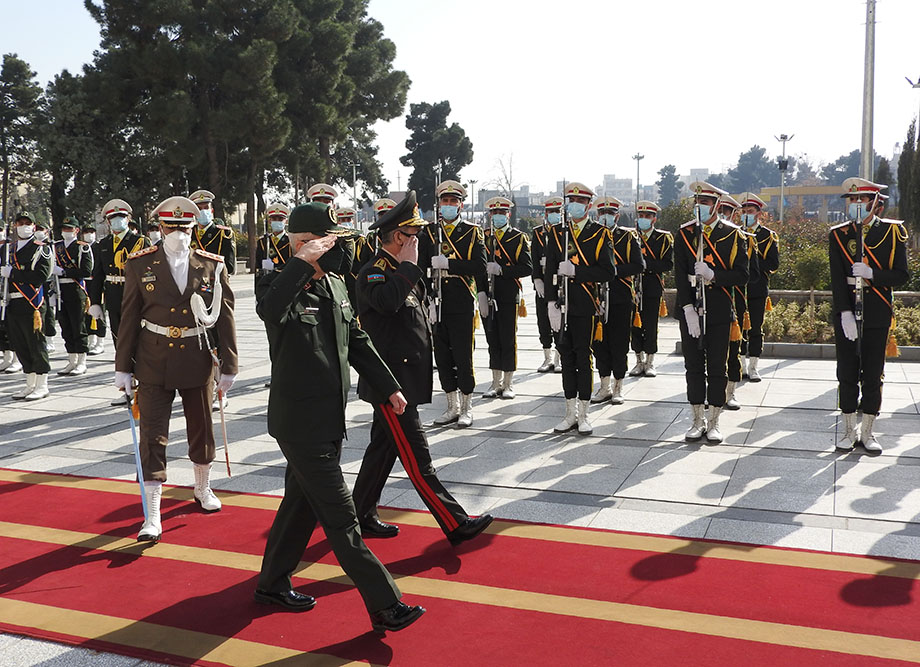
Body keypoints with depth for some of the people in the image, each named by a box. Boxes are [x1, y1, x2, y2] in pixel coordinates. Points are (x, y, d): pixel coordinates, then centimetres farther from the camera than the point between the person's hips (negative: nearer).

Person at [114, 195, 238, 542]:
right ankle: (152, 518, 3)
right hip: (154, 364, -1)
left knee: (201, 429, 16)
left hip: (198, 361, 1)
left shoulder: (213, 266, -1)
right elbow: (129, 317, 1)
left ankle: (203, 488, 41)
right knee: (153, 437, -3)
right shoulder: (141, 264, -1)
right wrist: (123, 367, 1)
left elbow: (225, 317, 0)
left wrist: (228, 366, -1)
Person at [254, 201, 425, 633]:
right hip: (301, 423, -8)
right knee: (340, 517, -3)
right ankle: (385, 606, 3)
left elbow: (357, 342, 18)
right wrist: (302, 262, -36)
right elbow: (269, 310, -40)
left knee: (302, 503, 20)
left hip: (330, 419, 9)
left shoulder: (336, 286, 10)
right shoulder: (280, 286, -14)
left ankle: (273, 583, 38)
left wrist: (388, 387, 19)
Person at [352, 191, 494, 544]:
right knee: (417, 460, -4)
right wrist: (408, 265, -25)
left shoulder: (400, 272, 15)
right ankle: (456, 525, 0)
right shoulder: (373, 274, -15)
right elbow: (388, 301, -37)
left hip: (402, 380, 10)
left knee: (383, 449, 17)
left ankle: (362, 516, 28)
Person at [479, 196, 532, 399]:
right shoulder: (482, 237, 11)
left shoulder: (519, 238, 3)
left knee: (508, 340, 0)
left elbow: (527, 268, -7)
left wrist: (502, 269, -18)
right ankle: (496, 383, 18)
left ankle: (508, 384, 11)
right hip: (488, 296, 3)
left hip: (509, 297, -3)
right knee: (492, 340, 8)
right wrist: (481, 292, -6)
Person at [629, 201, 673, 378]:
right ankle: (639, 361, 16)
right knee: (635, 325, 4)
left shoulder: (664, 238, 3)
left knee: (650, 326, -1)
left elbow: (668, 264, -6)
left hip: (653, 289, -2)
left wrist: (647, 264, -16)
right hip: (634, 287, 2)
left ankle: (650, 363, 10)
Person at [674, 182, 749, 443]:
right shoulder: (684, 233, 4)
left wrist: (713, 275, -20)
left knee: (717, 367, 4)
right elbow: (680, 275, -2)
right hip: (690, 309, 2)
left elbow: (742, 275, -3)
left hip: (720, 311, -2)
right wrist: (688, 309, -12)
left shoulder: (732, 235, 0)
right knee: (694, 366, 8)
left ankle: (713, 422, 16)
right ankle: (698, 420, 19)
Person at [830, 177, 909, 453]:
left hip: (878, 314, 0)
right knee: (847, 374, 5)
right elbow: (837, 278, -5)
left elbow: (902, 275, -2)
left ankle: (867, 432, 17)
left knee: (873, 375, 5)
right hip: (846, 313, 1)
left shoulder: (892, 232, 1)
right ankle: (850, 431, 17)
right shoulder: (838, 234, 3)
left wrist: (872, 274, -20)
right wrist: (845, 312, -15)